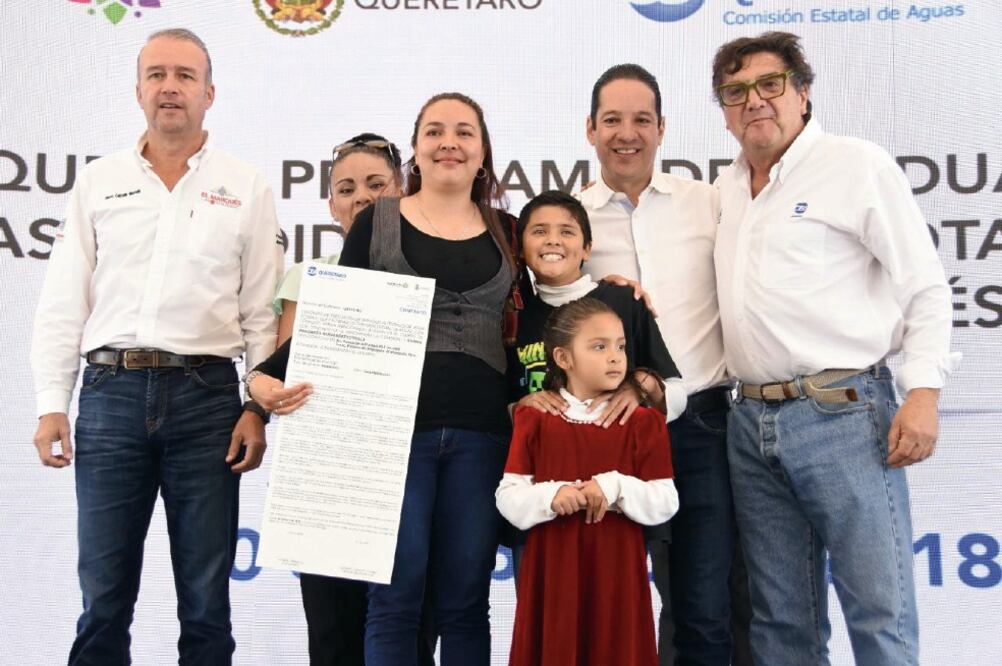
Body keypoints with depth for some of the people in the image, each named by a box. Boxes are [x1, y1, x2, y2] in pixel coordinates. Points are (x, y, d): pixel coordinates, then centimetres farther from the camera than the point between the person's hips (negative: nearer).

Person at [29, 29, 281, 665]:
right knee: (103, 594, 6)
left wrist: (258, 408, -4)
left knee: (206, 599, 5)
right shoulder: (99, 181, 11)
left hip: (205, 395, -1)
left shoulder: (246, 188, 7)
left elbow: (263, 311, 5)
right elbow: (63, 303, 9)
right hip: (111, 391, 1)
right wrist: (51, 405, 2)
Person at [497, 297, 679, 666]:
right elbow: (508, 499, 0)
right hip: (552, 567, 0)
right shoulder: (535, 419, 4)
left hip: (616, 569, 0)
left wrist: (616, 487, -19)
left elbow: (666, 503, -3)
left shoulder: (642, 422, 3)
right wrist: (551, 496, -19)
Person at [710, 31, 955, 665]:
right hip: (752, 421, 6)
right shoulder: (727, 189, 16)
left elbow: (925, 287, -3)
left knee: (880, 611, -3)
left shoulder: (858, 165, -1)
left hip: (844, 415, -5)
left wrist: (923, 392, -13)